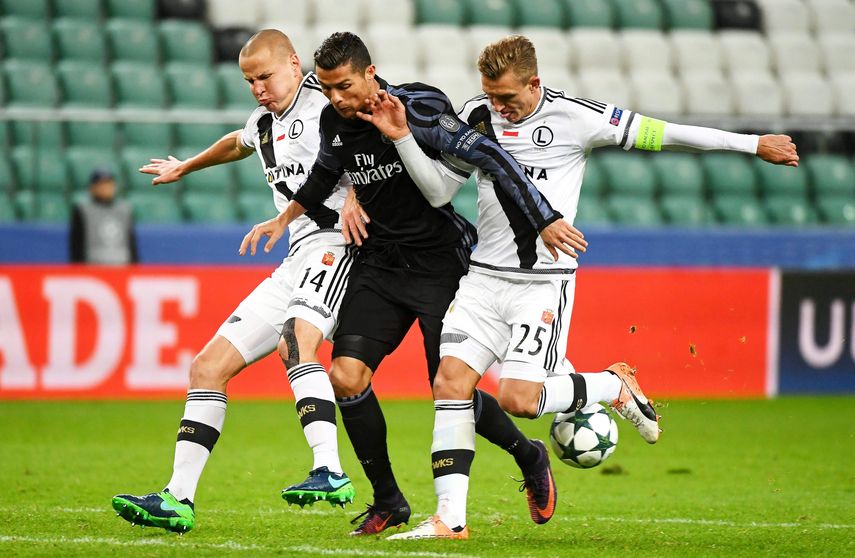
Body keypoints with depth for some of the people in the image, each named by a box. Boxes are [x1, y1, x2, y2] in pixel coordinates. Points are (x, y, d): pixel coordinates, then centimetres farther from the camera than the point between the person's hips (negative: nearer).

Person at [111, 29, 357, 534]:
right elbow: (237, 144, 47)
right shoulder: (265, 124, 24)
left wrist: (356, 203, -33)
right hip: (297, 261, 9)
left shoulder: (326, 103, -3)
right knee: (209, 367, 5)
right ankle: (178, 499, 8)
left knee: (294, 339, -36)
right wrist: (185, 168, 64)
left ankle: (330, 474, -47)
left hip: (336, 243, -9)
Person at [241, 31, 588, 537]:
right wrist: (284, 219, 27)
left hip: (439, 265, -6)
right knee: (346, 377, -10)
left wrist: (545, 220, -30)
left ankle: (530, 457, 24)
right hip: (379, 264, 6)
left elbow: (487, 154, -25)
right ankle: (388, 501, 6)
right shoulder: (334, 122, 0)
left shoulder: (416, 108, -20)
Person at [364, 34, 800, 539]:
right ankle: (450, 518, -7)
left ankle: (616, 386, 10)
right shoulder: (479, 115, 5)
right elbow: (439, 189, 6)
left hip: (544, 283, -5)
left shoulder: (574, 118, -9)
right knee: (451, 378, -11)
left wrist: (754, 144, 0)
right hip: (485, 275, 5)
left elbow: (659, 134, -4)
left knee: (519, 399, -18)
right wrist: (402, 137, -9)